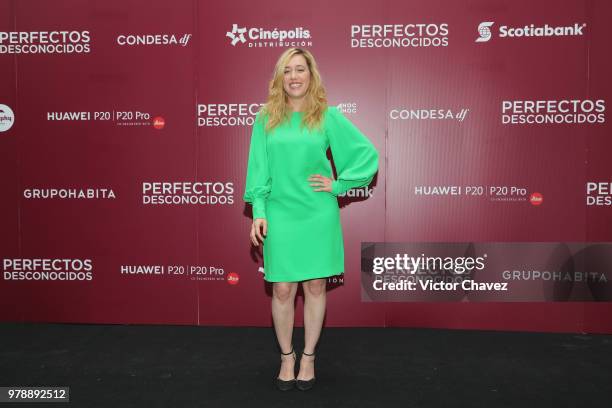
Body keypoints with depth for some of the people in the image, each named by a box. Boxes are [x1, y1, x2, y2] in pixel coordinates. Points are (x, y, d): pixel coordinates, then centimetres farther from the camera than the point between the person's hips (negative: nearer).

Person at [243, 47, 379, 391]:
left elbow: (368, 154, 1)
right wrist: (258, 212, -5)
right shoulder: (266, 118, 2)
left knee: (315, 286, 9)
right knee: (283, 289, 5)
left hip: (318, 215, 0)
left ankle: (308, 356, 27)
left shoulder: (328, 116, -1)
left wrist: (339, 185, -3)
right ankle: (286, 357, 26)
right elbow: (258, 170, 2)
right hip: (279, 214, 1)